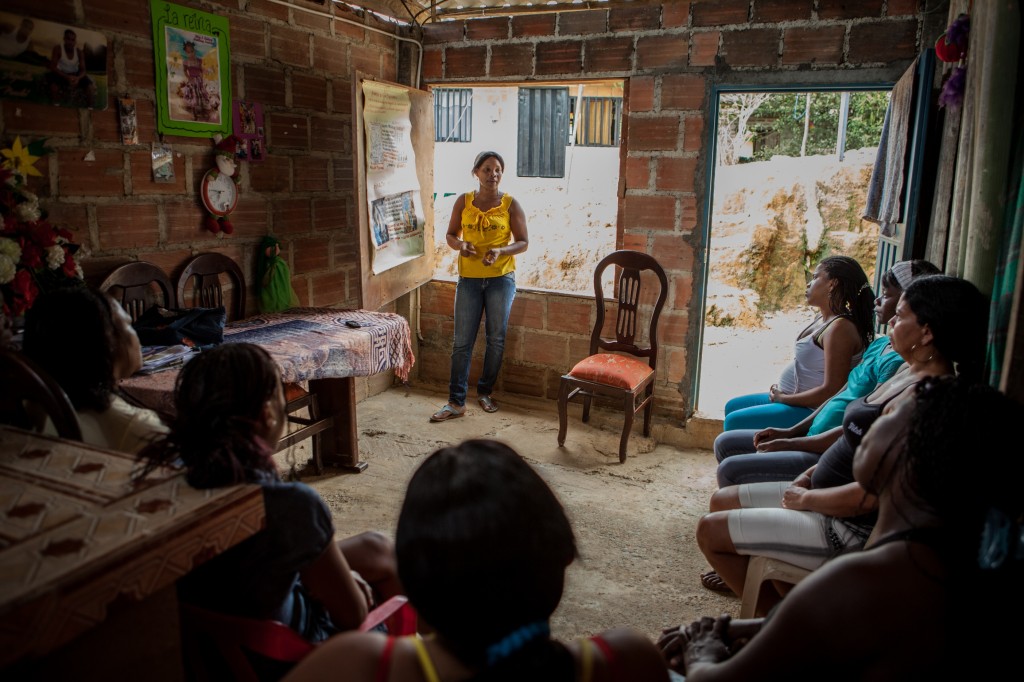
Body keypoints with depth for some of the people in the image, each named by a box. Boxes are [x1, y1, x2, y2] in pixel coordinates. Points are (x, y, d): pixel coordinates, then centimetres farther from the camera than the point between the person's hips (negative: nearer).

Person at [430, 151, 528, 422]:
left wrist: (501, 251, -20)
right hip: (469, 278, 1)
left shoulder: (510, 204, -2)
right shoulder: (463, 202, 2)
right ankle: (456, 402, 5)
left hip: (501, 278, -1)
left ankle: (485, 391, 27)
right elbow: (451, 235, 9)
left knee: (496, 339, 8)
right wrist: (460, 245, -14)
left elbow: (523, 242, -1)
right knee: (462, 341, -1)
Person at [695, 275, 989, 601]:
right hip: (831, 499, 10)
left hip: (853, 529, -10)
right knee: (722, 500, 13)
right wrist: (811, 473, 6)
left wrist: (806, 499, -12)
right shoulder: (911, 373, 6)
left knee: (709, 530, -8)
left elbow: (870, 494, -28)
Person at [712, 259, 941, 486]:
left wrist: (790, 444, -15)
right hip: (817, 440, 10)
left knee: (731, 470, -18)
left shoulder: (898, 361, -19)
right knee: (725, 444, 10)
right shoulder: (880, 345, 12)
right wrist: (790, 432, 8)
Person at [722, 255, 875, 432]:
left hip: (810, 411, -10)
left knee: (734, 421, -13)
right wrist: (780, 393, 4)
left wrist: (783, 398, -16)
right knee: (733, 406, 16)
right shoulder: (824, 317, 8)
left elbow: (831, 391, -27)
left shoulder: (840, 327, -23)